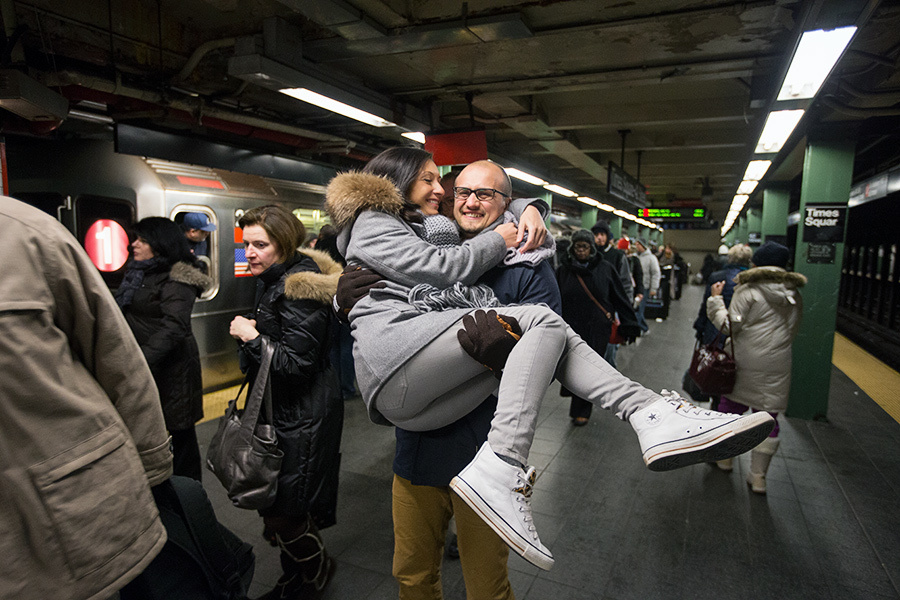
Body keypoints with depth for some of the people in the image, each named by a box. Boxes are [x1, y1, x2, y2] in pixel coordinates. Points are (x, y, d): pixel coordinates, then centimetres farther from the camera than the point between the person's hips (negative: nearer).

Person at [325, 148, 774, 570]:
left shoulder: (424, 227, 36)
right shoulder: (371, 222, 12)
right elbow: (439, 269, -4)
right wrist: (498, 239, 8)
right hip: (396, 357, -8)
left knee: (549, 336, -4)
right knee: (540, 321, -18)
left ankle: (649, 414, -17)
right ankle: (497, 470, -30)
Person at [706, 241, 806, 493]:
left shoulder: (748, 290, -9)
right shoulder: (794, 295, 8)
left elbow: (731, 326, -13)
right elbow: (793, 330, 16)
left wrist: (716, 300, -5)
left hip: (747, 362, -4)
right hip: (778, 366, 4)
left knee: (732, 406, 14)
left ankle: (724, 456, 29)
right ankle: (758, 476, 13)